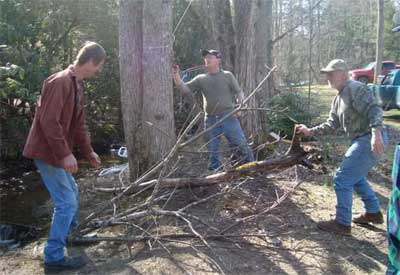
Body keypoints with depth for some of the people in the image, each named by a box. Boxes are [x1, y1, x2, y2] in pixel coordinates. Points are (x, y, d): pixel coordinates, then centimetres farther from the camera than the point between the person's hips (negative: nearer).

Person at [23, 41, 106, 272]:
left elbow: (79, 123, 17)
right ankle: (54, 257, 4)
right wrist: (65, 154, -26)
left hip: (57, 152, 10)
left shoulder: (77, 84, 11)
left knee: (72, 192, 24)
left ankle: (71, 234, 45)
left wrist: (88, 151, 19)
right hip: (47, 151, -10)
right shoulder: (60, 82, -20)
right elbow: (49, 121, -27)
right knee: (67, 202, -7)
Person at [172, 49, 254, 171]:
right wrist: (177, 76, -11)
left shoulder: (227, 75, 7)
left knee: (242, 145, -3)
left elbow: (239, 92, 6)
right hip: (210, 119, 3)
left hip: (228, 117, -2)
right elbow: (185, 90, 4)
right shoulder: (201, 79, 12)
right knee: (213, 151, 8)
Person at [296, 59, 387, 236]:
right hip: (362, 140, 11)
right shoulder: (338, 99, 17)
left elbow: (374, 110, -24)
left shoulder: (355, 89, -13)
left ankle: (342, 224, 3)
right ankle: (374, 213, 40)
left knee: (342, 179, -8)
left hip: (370, 140, -11)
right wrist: (310, 131, 4)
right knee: (355, 177, 25)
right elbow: (332, 125, 15)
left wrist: (376, 133, -38)